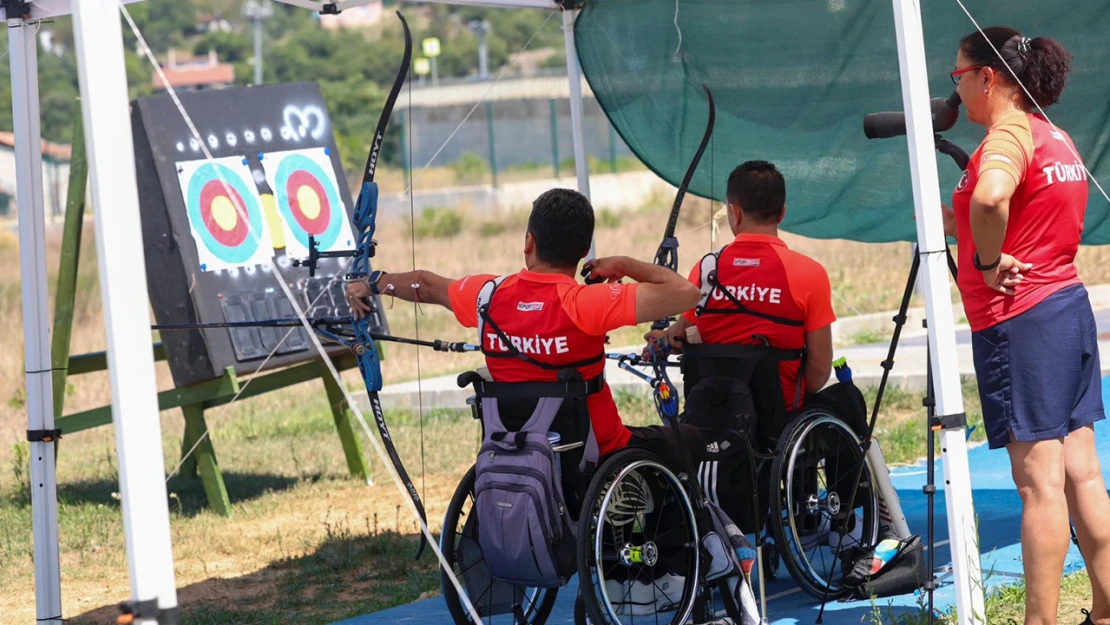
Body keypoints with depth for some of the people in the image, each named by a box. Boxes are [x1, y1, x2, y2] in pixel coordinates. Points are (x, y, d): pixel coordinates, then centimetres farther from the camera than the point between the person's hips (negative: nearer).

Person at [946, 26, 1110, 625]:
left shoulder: (1008, 135, -13)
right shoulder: (1055, 137, 16)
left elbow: (989, 198, -35)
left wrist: (987, 261, -20)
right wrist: (950, 220, 24)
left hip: (1019, 319, -9)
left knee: (1040, 482, -7)